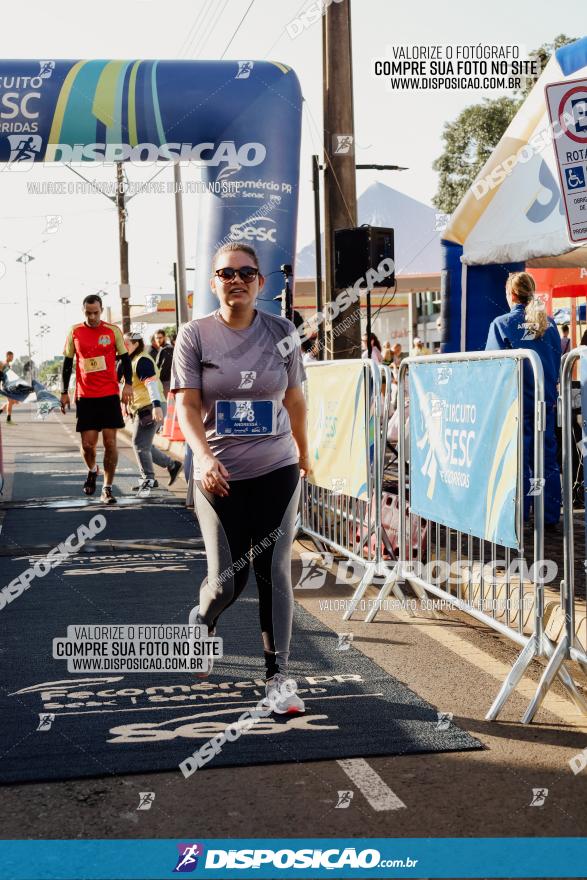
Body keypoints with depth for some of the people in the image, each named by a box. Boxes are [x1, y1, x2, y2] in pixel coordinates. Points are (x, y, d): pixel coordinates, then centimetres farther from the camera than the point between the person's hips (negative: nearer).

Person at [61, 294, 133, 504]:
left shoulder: (113, 331, 1)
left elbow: (125, 358, 7)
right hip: (85, 396, 1)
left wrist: (128, 384, -7)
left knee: (110, 442, -4)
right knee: (87, 444, -2)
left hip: (110, 394, -1)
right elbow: (68, 363, 10)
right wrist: (64, 392, 8)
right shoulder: (75, 332, 4)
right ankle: (92, 471, 31)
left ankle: (107, 489, 5)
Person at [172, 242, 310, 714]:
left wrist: (304, 454, 22)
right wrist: (203, 456, -26)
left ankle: (278, 675, 8)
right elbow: (187, 405, -10)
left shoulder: (281, 331, 1)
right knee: (227, 580, 0)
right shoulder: (196, 334, -5)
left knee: (275, 573, -1)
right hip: (220, 475, -1)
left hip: (277, 471, 1)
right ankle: (202, 620, 36)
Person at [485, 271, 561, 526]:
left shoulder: (502, 324, -8)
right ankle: (551, 514, 11)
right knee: (547, 458, 8)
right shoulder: (549, 323, 4)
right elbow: (558, 361, 10)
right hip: (546, 400, 3)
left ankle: (519, 516, 5)